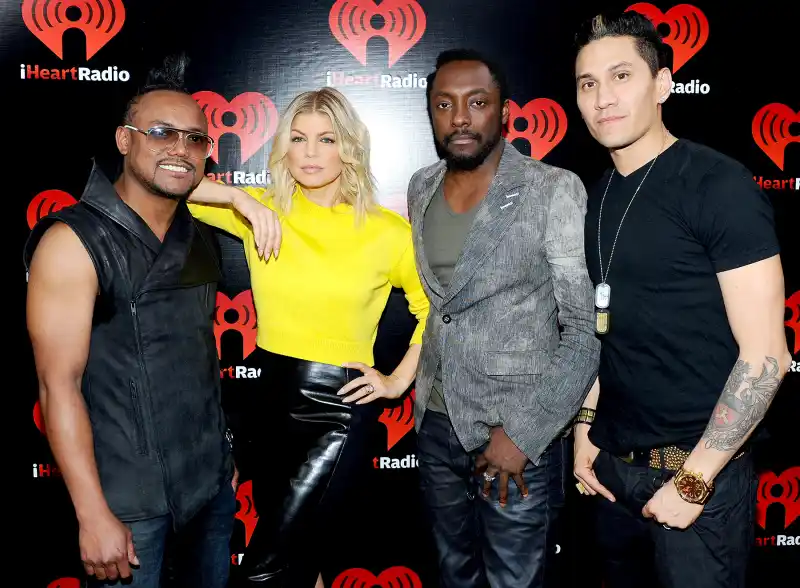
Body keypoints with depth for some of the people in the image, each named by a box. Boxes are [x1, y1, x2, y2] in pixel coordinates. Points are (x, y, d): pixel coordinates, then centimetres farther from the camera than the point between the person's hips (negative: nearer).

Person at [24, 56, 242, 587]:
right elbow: (60, 385, -17)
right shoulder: (74, 242, -15)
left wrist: (225, 451, 14)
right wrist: (94, 516, -18)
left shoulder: (200, 235, 5)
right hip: (130, 499, -6)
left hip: (212, 480, 6)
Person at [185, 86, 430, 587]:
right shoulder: (262, 210, -1)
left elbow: (436, 306, 4)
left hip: (340, 407, -4)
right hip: (270, 398, 4)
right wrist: (240, 198, -16)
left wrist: (399, 380, 0)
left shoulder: (387, 230, -8)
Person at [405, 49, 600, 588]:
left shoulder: (555, 191, -14)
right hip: (435, 423, 5)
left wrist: (523, 431, -18)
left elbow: (586, 330, -15)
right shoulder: (421, 189, 3)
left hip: (521, 433, -5)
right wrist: (420, 390, 13)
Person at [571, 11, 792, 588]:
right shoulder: (600, 197, 6)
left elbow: (765, 356, -18)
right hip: (613, 463, 6)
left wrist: (694, 478, -16)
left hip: (697, 471, -6)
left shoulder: (720, 185, -14)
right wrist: (585, 423, 8)